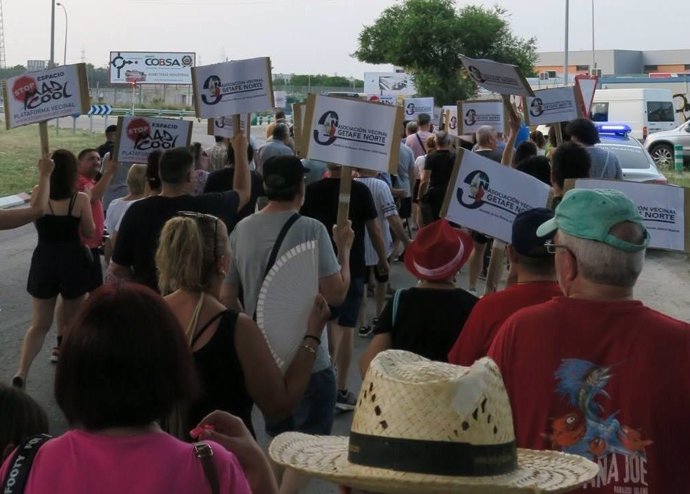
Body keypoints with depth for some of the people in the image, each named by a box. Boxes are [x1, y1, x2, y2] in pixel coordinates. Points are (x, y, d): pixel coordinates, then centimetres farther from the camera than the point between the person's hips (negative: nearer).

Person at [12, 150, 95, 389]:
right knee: (71, 322, 15)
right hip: (73, 262, -2)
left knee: (39, 323, 10)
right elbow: (89, 233, -1)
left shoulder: (39, 195, -5)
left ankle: (21, 372, -7)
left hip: (44, 261, 2)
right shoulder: (80, 199, -12)